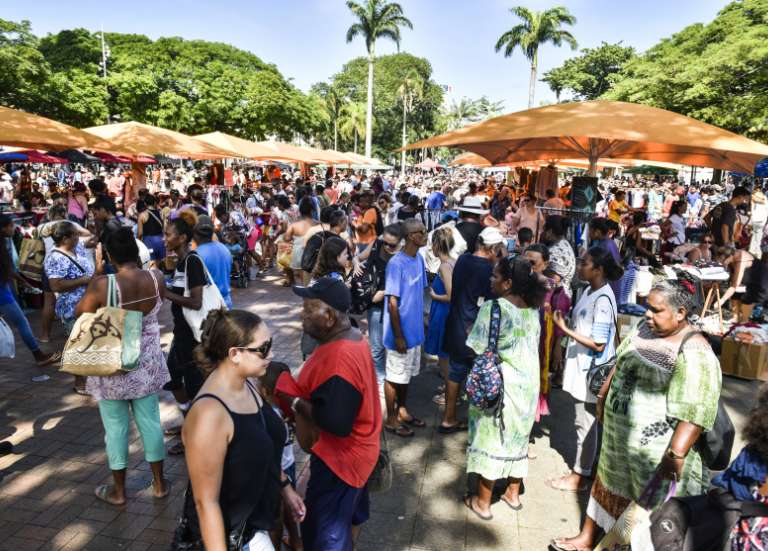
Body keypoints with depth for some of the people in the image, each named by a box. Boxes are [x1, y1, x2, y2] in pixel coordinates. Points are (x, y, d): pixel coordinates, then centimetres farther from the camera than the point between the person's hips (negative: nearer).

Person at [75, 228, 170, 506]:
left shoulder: (102, 285, -22)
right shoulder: (156, 278, -11)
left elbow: (80, 313, -5)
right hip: (147, 364, 3)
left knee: (116, 426, 12)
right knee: (150, 422, 15)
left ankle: (118, 491, 29)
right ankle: (159, 483, 29)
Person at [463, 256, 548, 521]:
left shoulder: (492, 307, -21)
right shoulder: (533, 309, 0)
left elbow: (477, 350, -19)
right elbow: (532, 346, 8)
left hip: (498, 385, -6)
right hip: (527, 385, 6)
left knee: (491, 439, 8)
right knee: (517, 438, 19)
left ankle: (482, 502, 21)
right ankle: (513, 494, 35)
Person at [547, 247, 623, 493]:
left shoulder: (603, 299, -22)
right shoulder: (589, 291, 5)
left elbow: (599, 344, -23)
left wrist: (565, 329, -24)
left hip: (591, 370, -9)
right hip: (579, 366, 9)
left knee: (586, 423, 5)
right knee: (583, 421, 19)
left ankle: (579, 477, 20)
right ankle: (581, 468, 34)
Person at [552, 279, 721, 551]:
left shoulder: (694, 352, -22)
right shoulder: (644, 329, 2)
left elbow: (695, 411, -27)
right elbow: (619, 365, 15)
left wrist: (676, 453, -28)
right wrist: (603, 397, 20)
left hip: (653, 448, -8)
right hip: (617, 434, 8)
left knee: (649, 506, 11)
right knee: (609, 484, 22)